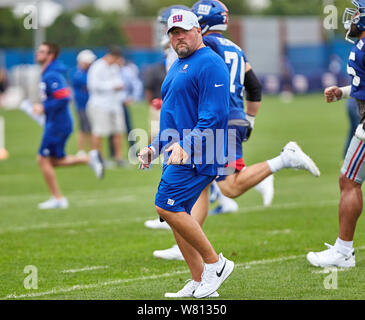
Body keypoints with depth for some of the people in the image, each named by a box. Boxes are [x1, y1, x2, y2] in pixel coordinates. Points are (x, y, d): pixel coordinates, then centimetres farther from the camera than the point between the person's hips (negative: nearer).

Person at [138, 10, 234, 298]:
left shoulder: (209, 64, -11)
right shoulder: (177, 67, 21)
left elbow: (215, 116, -19)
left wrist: (186, 146, -26)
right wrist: (155, 147, 19)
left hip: (196, 155, -10)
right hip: (177, 155, 10)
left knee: (167, 206, -18)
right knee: (175, 213, 6)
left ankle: (215, 263, -7)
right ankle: (199, 283, 11)